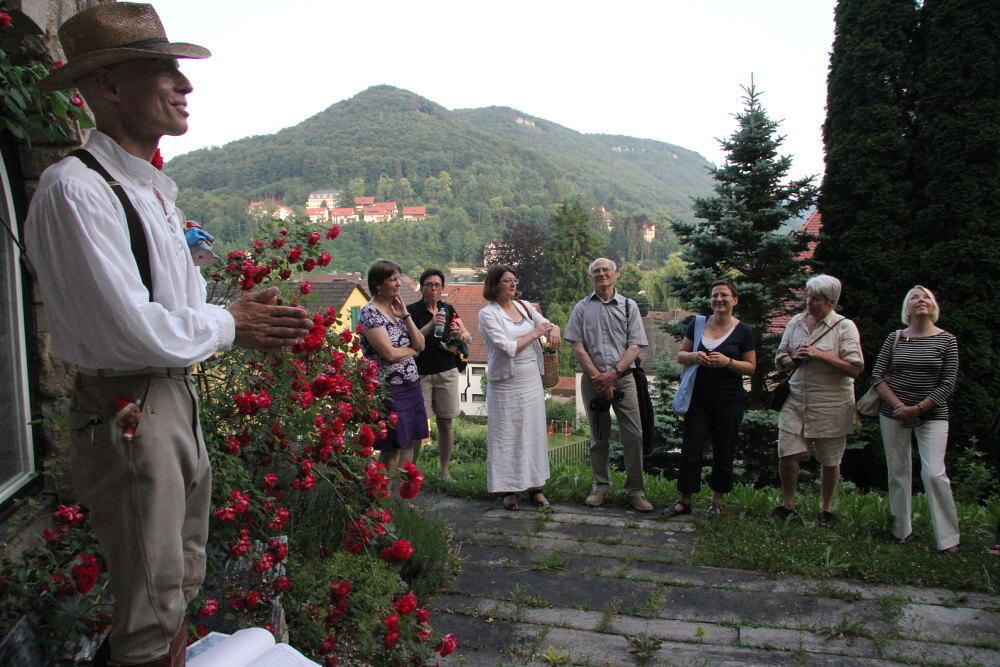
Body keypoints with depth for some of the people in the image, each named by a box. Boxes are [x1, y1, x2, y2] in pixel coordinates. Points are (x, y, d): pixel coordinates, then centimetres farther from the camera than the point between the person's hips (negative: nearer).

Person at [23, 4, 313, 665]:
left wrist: (246, 317, -2)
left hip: (178, 403, 9)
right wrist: (229, 326, -10)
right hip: (126, 415, -9)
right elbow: (133, 331, -24)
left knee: (181, 587, 22)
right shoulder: (75, 188, -18)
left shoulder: (154, 190, 12)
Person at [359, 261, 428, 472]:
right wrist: (412, 351, -1)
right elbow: (389, 353, -20)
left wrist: (405, 315, -4)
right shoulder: (370, 313, -11)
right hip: (389, 389, -8)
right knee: (392, 448, -1)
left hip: (412, 385, 8)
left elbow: (420, 344, 5)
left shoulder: (396, 309, 13)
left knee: (410, 443, 13)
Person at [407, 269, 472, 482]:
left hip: (447, 372, 4)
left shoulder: (448, 309, 10)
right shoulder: (412, 310, -2)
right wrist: (430, 326, -23)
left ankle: (445, 470, 18)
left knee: (446, 424, 7)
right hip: (420, 373, -4)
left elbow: (469, 337, 10)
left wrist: (461, 334, -13)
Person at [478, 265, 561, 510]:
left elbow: (550, 325, 13)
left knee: (534, 432, 10)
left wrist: (553, 330, -10)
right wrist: (534, 334, -11)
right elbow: (507, 347, -18)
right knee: (506, 436, 1)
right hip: (506, 383, -6)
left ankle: (535, 487, 22)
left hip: (532, 380, 6)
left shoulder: (524, 306, 9)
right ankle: (508, 489, 13)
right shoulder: (488, 313, -9)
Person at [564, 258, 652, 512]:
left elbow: (634, 346, 1)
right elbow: (578, 348, 0)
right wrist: (598, 378, -10)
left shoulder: (628, 306, 8)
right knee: (598, 436, 9)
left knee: (634, 436, -5)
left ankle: (635, 490, 5)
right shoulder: (582, 308, 7)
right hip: (592, 379, 0)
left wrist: (613, 374, -13)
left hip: (623, 377, 0)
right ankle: (601, 486, 22)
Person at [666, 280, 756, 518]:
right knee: (690, 449, 1)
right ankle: (684, 500, 11)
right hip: (698, 398, 2)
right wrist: (694, 356, -14)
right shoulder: (698, 324, 6)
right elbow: (680, 356, 8)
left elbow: (751, 367, 1)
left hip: (729, 401, -1)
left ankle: (717, 501, 24)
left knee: (723, 452, 8)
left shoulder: (743, 331, 0)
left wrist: (727, 361, -17)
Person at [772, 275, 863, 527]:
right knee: (786, 454, -1)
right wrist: (793, 359, -8)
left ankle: (826, 508, 28)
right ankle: (787, 503, 20)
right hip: (796, 400, 3)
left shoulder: (844, 326, -6)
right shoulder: (795, 322, 7)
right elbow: (779, 359, 14)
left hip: (831, 404, -3)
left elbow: (855, 368, -12)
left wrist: (820, 355, -19)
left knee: (830, 461, 8)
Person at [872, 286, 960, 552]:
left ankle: (948, 538, 1)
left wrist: (917, 408, -12)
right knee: (898, 472, 8)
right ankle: (900, 531, 20)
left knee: (934, 473, -12)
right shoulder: (894, 338, 3)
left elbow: (948, 384, -5)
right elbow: (877, 375, 1)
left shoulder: (947, 340, -1)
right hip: (893, 414, 2)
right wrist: (898, 405, -10)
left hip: (932, 415, -2)